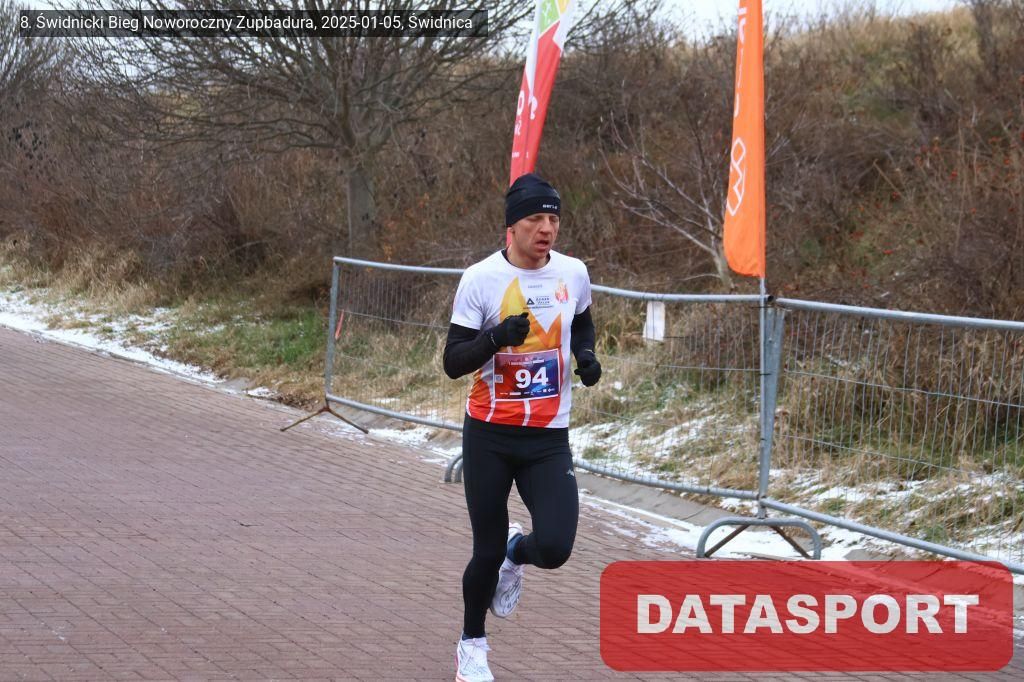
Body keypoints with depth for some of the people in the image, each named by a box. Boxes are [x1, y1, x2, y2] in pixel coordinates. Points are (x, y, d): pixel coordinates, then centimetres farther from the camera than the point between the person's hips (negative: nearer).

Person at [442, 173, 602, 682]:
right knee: (487, 552, 5)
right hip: (489, 435, -2)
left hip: (549, 438, 2)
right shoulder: (480, 279, -12)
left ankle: (516, 553, 24)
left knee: (555, 548, -14)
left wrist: (586, 353, 2)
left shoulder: (573, 273, 0)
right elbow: (453, 363, -12)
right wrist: (497, 337, -30)